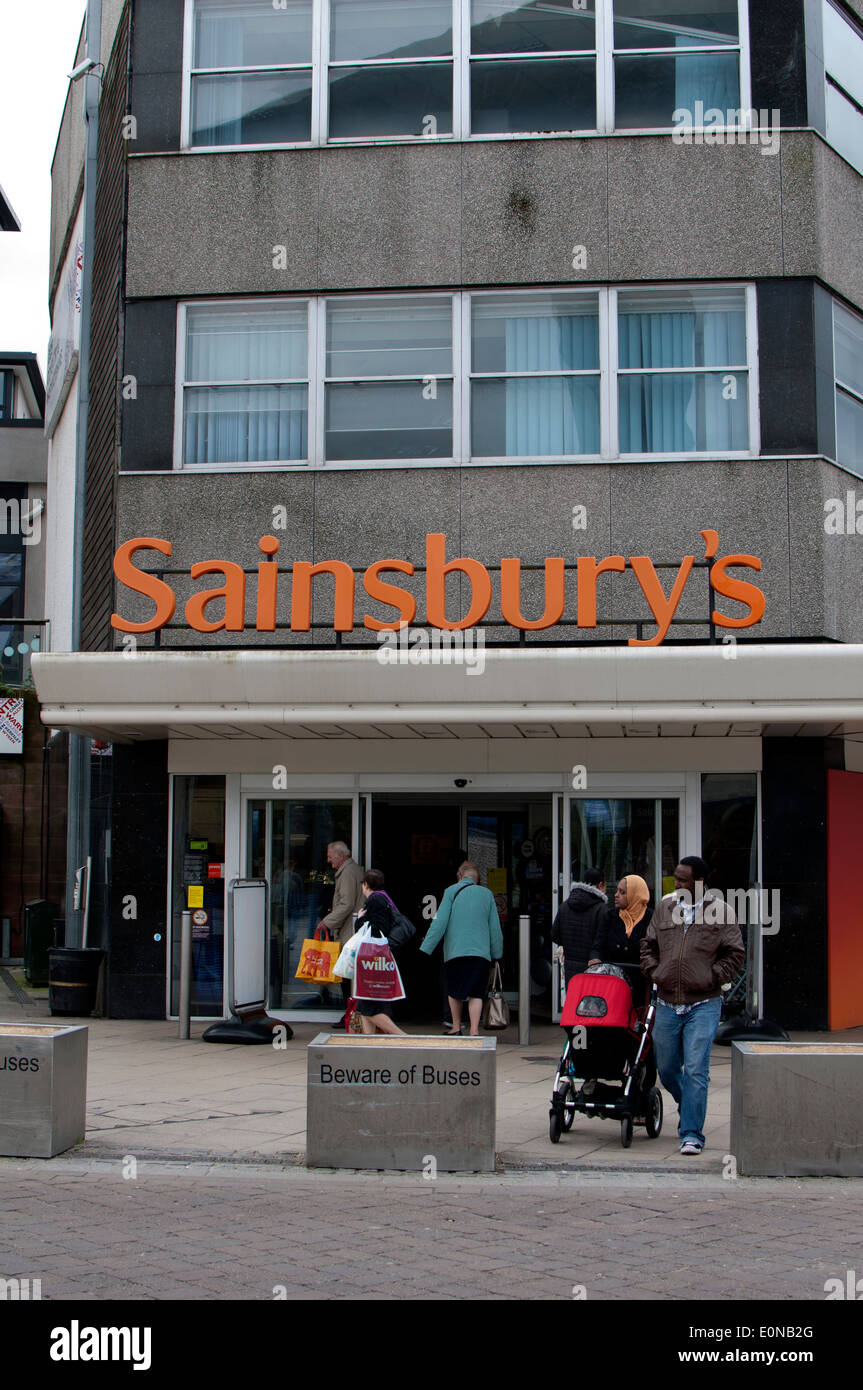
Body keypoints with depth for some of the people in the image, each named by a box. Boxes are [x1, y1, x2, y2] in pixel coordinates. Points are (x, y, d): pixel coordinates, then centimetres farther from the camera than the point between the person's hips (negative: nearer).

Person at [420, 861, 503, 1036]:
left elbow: (440, 922, -4)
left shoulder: (451, 891, 3)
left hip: (455, 951, -1)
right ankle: (474, 1031, -8)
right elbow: (495, 928, 12)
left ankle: (456, 1028, 19)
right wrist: (497, 954, 20)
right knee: (475, 994, 2)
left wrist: (426, 949, -2)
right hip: (481, 952, 1)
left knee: (454, 992, 14)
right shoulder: (487, 894, 10)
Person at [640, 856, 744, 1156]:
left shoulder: (720, 911, -3)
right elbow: (648, 945, 18)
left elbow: (735, 954, 1)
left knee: (695, 1070, -9)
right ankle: (688, 1107, 41)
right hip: (667, 1004, 4)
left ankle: (691, 1134, -1)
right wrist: (654, 972, 5)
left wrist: (711, 978, -7)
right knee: (666, 1069, 12)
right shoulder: (665, 907, 8)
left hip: (703, 1005, -4)